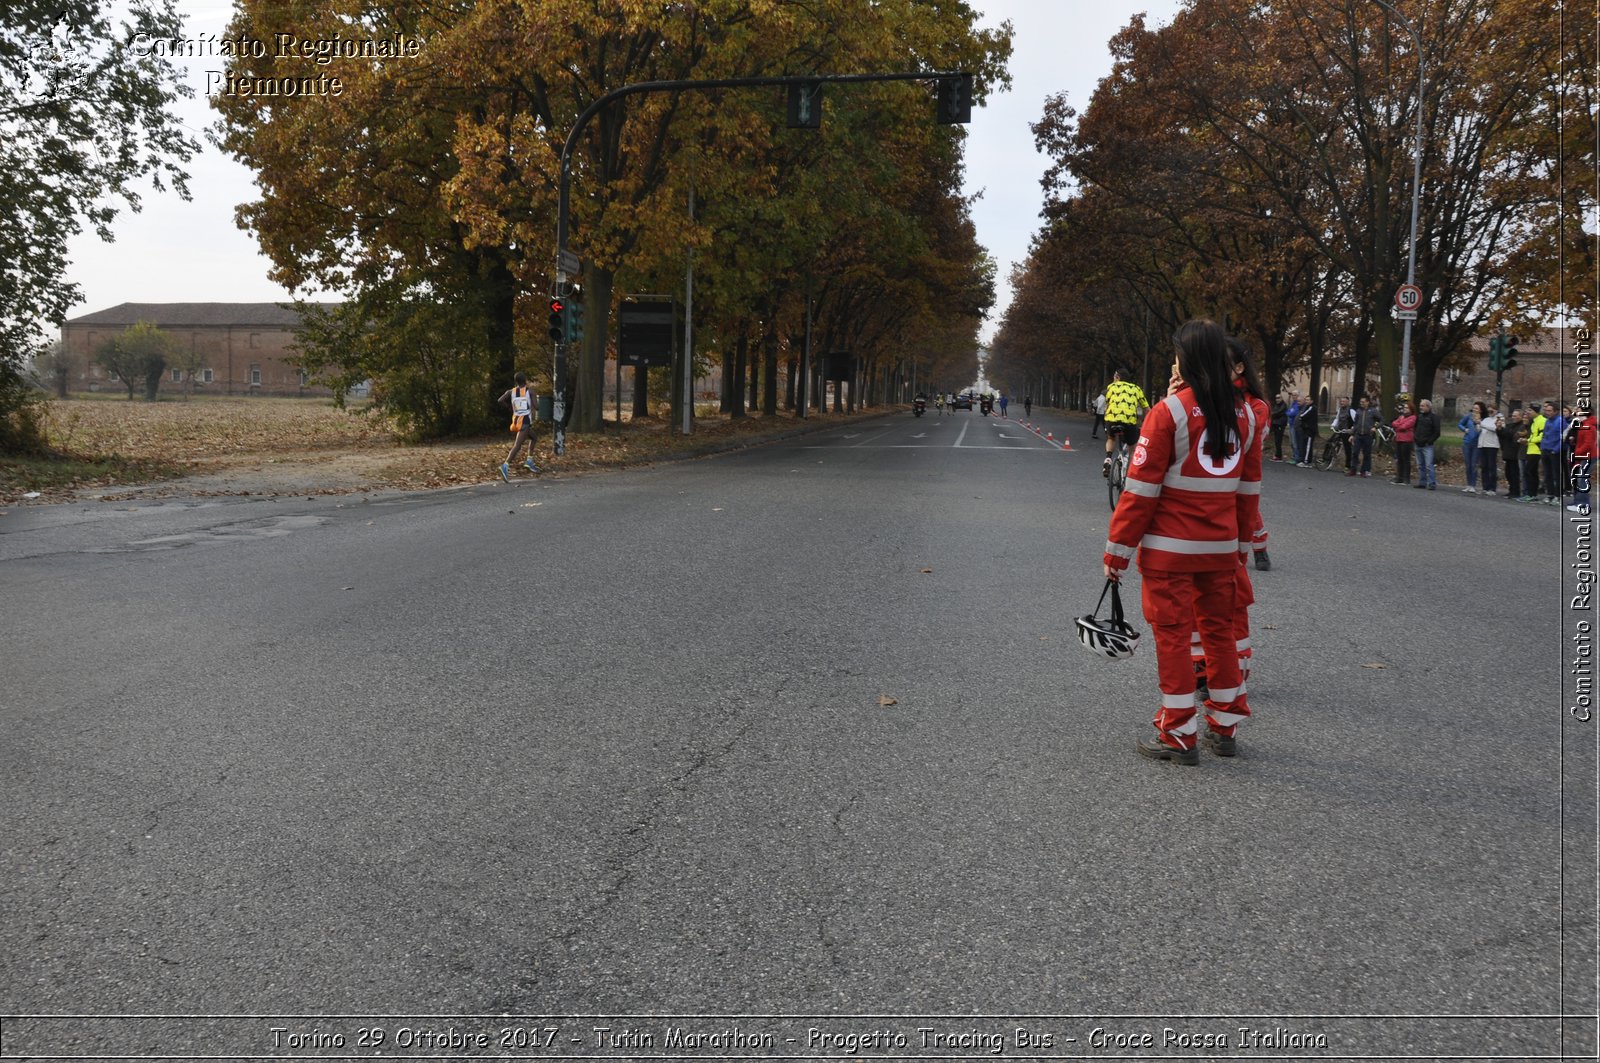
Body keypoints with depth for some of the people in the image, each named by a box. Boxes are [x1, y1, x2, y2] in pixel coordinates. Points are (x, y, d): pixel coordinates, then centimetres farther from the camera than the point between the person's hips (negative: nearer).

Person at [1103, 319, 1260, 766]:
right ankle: (1225, 728, 24)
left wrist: (1118, 549, -8)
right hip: (1222, 547, 6)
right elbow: (1249, 489, 10)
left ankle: (1179, 736, 8)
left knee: (1173, 634, 2)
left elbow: (1141, 489, -14)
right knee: (1220, 629, 15)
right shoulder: (1245, 416, 5)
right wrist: (1242, 544, 20)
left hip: (1170, 549, -5)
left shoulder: (1168, 413, -13)